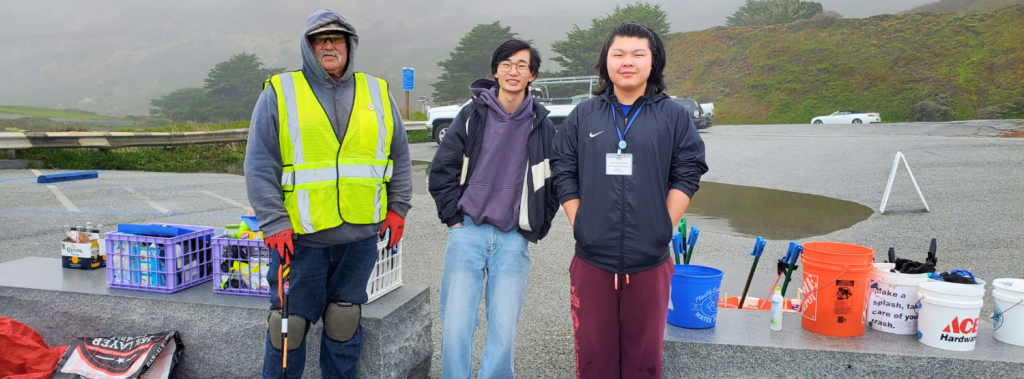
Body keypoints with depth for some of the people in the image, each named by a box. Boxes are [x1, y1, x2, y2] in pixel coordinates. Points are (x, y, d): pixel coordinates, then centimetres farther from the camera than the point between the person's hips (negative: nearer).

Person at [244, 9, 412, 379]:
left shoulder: (378, 93, 10)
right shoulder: (280, 93, 1)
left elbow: (400, 156, 16)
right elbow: (259, 166, -2)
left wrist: (397, 209, 9)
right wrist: (274, 224, -9)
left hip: (361, 233, 3)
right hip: (300, 235, -2)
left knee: (345, 321, 13)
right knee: (289, 323, 5)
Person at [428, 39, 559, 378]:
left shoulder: (542, 125, 5)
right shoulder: (472, 114, 3)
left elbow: (554, 183, 11)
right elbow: (441, 170, 5)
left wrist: (537, 228, 5)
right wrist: (454, 216, 0)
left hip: (514, 239, 1)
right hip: (467, 233, 0)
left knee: (504, 332, 2)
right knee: (456, 327, -2)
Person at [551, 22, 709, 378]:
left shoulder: (673, 115, 3)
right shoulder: (583, 115, 7)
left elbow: (687, 173, 2)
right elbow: (564, 174, 7)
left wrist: (663, 227, -5)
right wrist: (580, 225, -1)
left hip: (650, 262, -1)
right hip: (591, 261, 1)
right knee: (593, 350, 11)